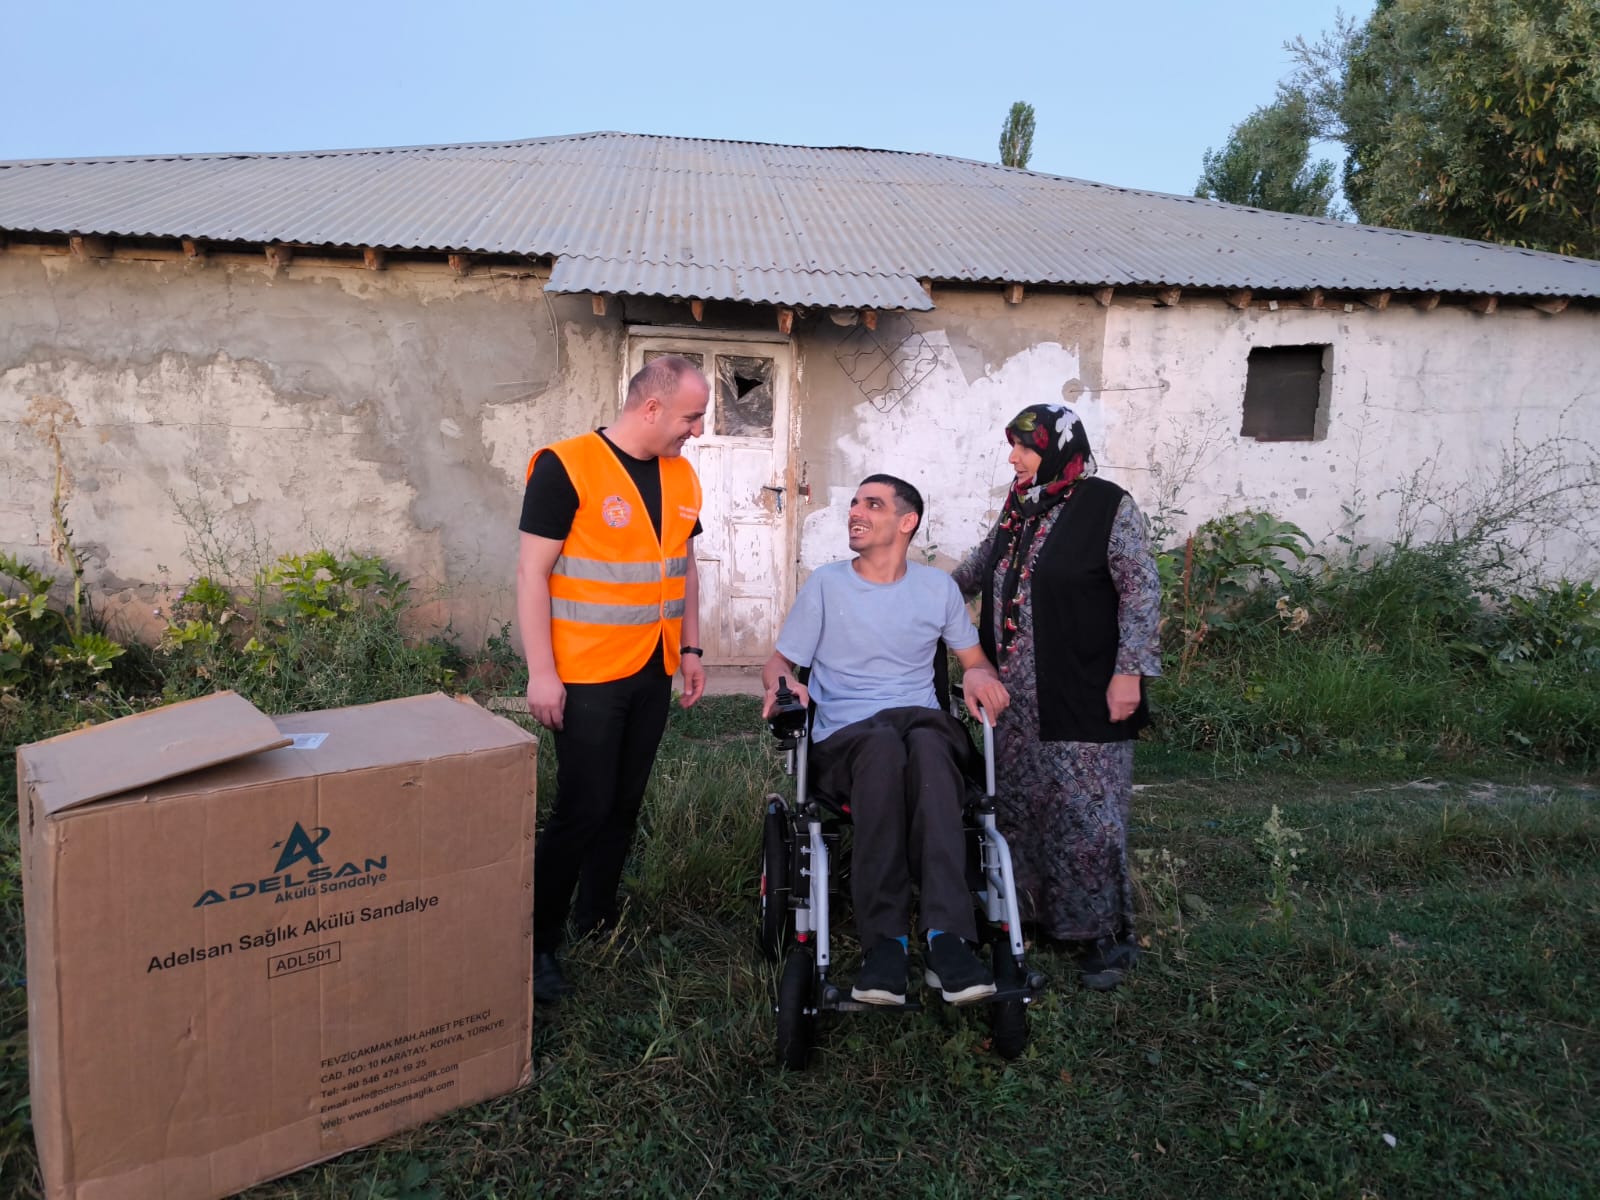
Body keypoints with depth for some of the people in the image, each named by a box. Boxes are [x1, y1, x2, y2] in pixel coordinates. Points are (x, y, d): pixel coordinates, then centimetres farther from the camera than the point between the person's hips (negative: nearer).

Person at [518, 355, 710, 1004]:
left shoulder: (681, 476, 8)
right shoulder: (566, 467, -13)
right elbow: (532, 572, -13)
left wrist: (691, 647, 13)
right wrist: (541, 672, -16)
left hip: (653, 672, 7)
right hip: (587, 675, -6)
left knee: (624, 803, 13)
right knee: (583, 809, -3)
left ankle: (595, 919, 29)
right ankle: (536, 942, 13)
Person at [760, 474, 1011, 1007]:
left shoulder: (937, 587, 16)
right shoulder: (825, 584, 11)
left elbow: (975, 659, 21)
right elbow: (778, 662, 12)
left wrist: (981, 675, -4)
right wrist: (782, 683, -12)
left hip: (924, 728, 1)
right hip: (842, 740, -1)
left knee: (927, 742, -38)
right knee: (882, 744, -39)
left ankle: (947, 937, -47)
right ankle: (885, 940, -39)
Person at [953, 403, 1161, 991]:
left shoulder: (1108, 507, -8)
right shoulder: (1019, 507, 11)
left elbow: (1141, 590, -11)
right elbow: (983, 564, 28)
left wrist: (1129, 670, -16)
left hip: (1084, 698, -7)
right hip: (1018, 697, 7)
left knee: (1084, 812, -2)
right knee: (1017, 805, 13)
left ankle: (1104, 934, 14)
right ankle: (1032, 909, 30)